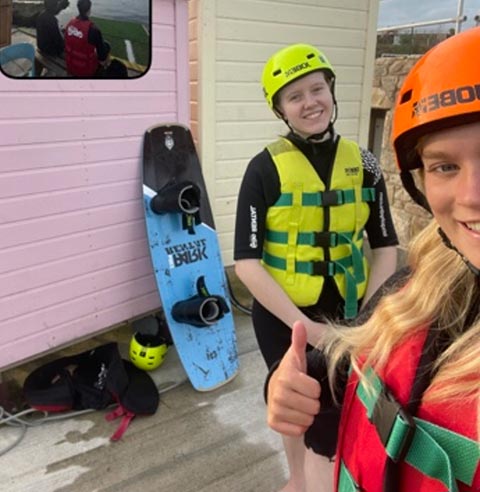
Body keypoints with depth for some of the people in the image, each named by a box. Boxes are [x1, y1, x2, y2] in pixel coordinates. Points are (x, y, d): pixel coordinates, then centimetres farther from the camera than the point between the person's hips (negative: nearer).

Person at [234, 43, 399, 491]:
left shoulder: (362, 164, -5)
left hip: (346, 314, 2)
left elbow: (386, 247, 1)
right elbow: (247, 263, -18)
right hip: (283, 317, -2)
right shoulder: (266, 168, -15)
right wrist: (305, 326, -21)